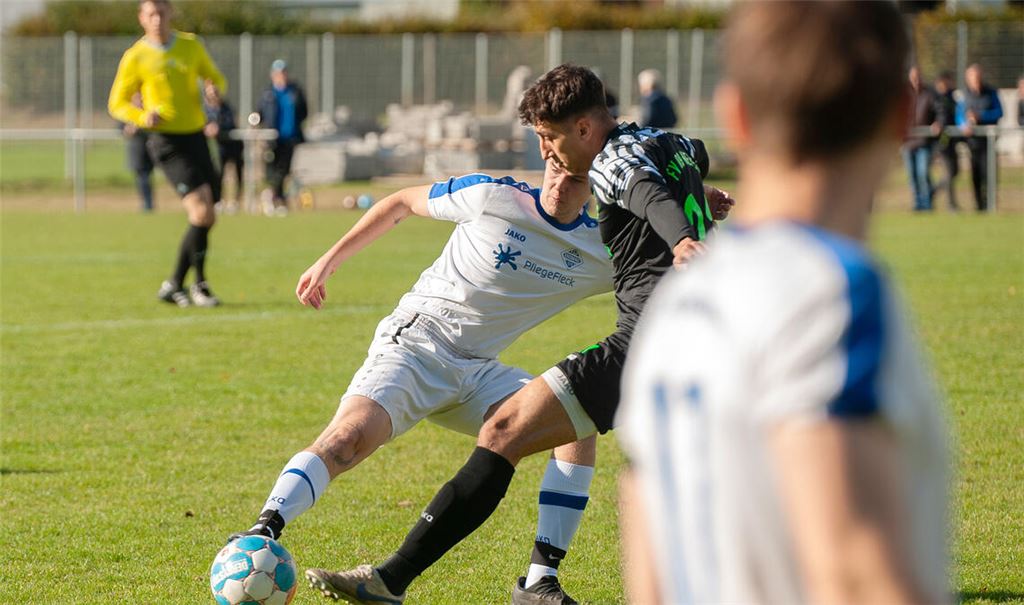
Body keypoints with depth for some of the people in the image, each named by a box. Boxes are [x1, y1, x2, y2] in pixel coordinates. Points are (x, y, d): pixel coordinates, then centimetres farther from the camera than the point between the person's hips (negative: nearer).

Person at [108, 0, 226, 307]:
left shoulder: (191, 45, 8)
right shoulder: (136, 57, -3)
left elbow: (216, 78, 20)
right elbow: (117, 103, 2)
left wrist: (214, 89, -5)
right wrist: (143, 117, -18)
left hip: (196, 136, 6)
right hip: (167, 141, -6)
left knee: (203, 218, 7)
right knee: (202, 213, -17)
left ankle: (174, 285, 21)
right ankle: (200, 285, -4)